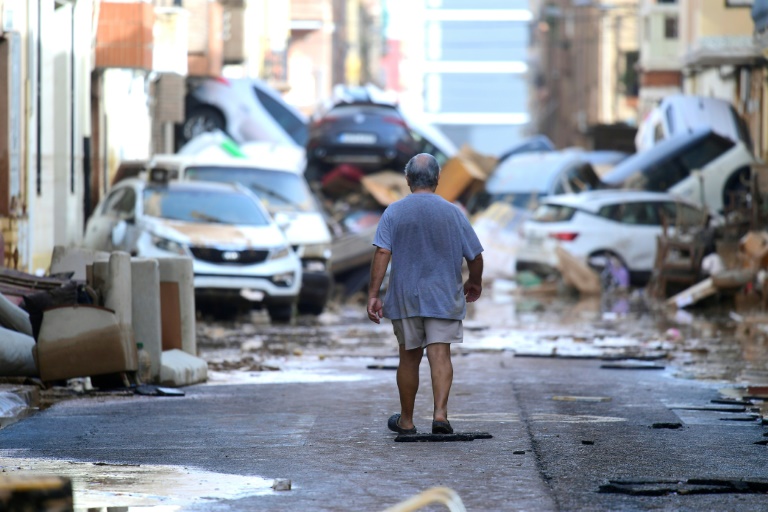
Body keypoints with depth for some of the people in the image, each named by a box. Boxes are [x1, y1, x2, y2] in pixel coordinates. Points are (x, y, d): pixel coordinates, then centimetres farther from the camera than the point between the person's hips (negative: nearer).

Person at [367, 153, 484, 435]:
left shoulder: (393, 212, -3)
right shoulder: (453, 213, -2)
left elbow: (382, 253, -12)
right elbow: (475, 256, 1)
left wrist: (373, 295, -11)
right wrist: (474, 282, 21)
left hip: (405, 298, 1)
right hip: (444, 297, -1)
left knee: (409, 357, 12)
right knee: (440, 354, -5)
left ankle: (406, 420, 21)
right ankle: (440, 412, -22)